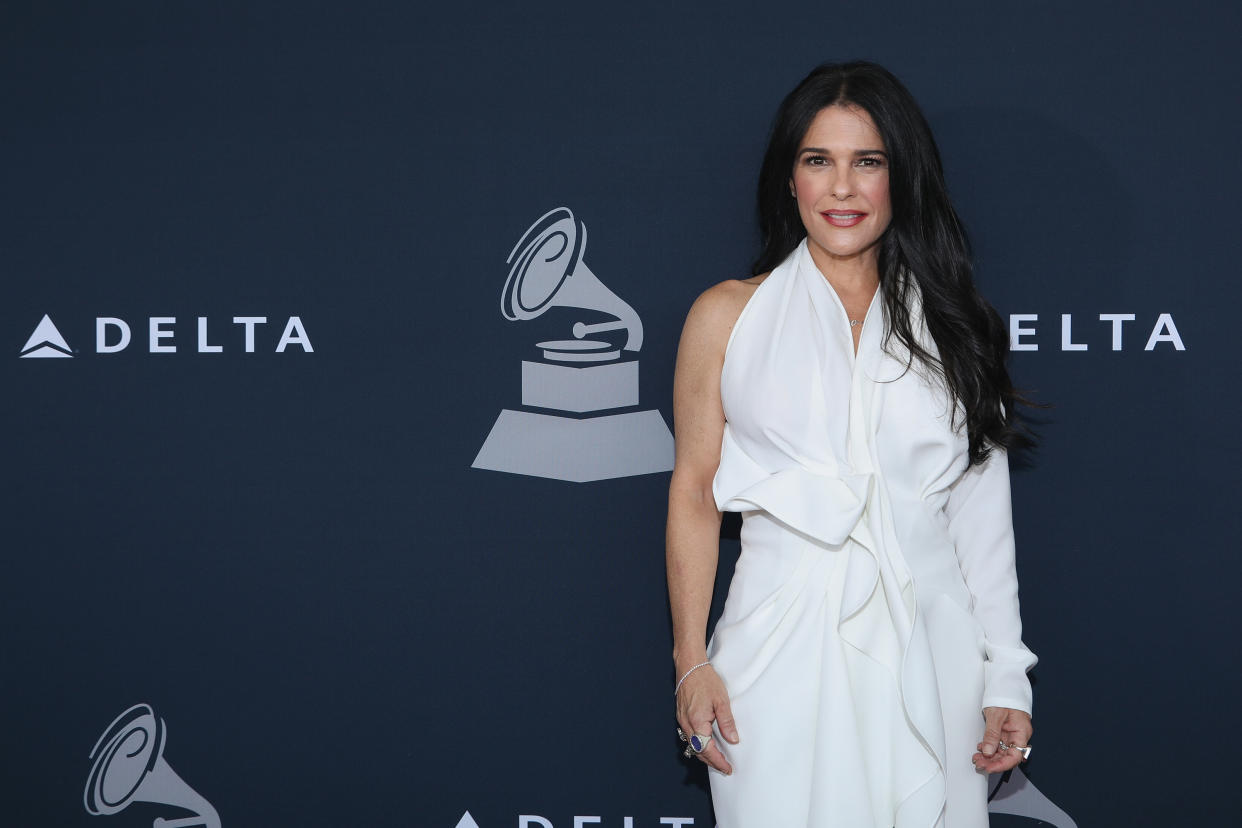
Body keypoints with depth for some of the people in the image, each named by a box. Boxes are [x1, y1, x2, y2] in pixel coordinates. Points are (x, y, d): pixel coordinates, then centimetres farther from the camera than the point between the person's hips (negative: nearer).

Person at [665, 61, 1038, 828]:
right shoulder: (729, 316, 5)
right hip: (783, 649, -1)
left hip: (926, 652, 1)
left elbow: (983, 512, 7)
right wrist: (692, 661, -1)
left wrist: (1006, 681, 2)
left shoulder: (948, 324, 8)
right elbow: (695, 490, 5)